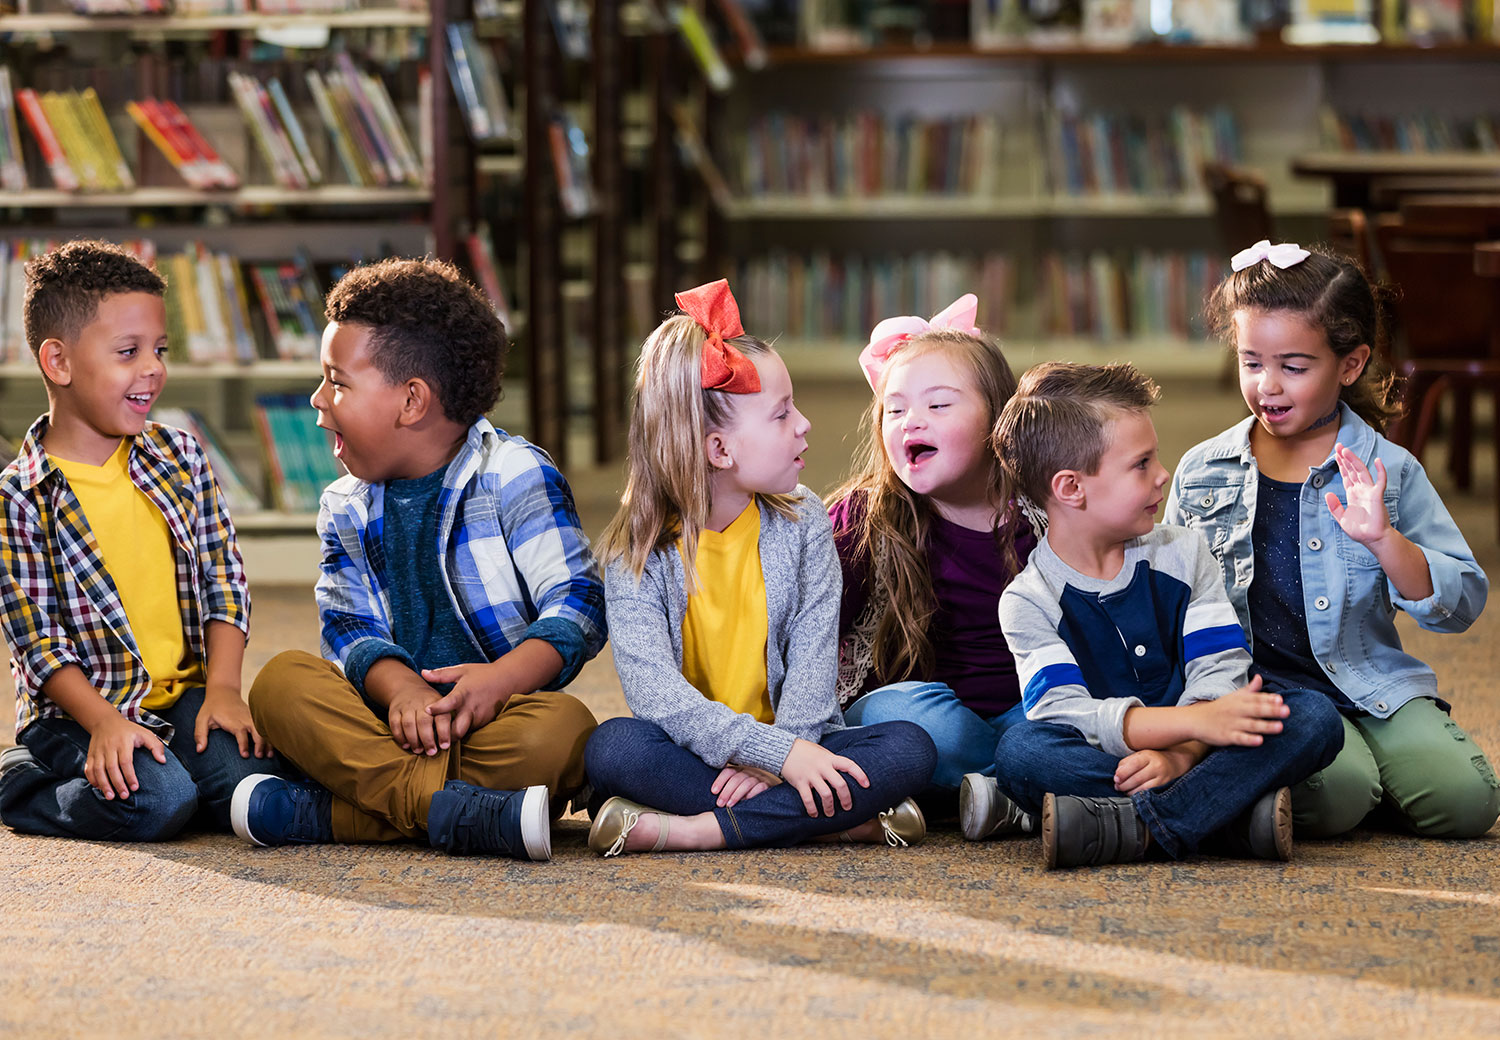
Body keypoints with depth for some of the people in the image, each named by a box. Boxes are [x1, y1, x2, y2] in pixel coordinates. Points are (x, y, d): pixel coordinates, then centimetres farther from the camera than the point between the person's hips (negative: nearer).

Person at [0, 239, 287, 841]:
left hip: (186, 695, 4)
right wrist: (103, 721, -22)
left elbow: (223, 578, 6)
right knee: (154, 803, -29)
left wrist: (223, 690, -8)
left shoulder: (181, 459, 6)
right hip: (79, 709, -4)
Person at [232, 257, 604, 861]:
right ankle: (453, 809, -36)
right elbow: (349, 624, 3)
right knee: (281, 681, -22)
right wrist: (398, 686, -21)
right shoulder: (346, 507, 15)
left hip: (500, 720, -3)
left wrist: (500, 680, -29)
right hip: (390, 718, 3)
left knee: (562, 729, -37)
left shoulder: (515, 476, -1)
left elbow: (577, 603, -10)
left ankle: (323, 815, -33)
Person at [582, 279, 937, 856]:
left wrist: (781, 755, -24)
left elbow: (812, 658, -5)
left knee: (909, 749, -24)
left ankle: (680, 831, -31)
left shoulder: (801, 522, 3)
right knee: (612, 747, -33)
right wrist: (779, 754, -30)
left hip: (791, 746, 2)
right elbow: (656, 693, -20)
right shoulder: (636, 552, -7)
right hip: (692, 754, -2)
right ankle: (845, 820, -32)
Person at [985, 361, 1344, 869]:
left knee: (1315, 716, -21)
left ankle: (1134, 826, -35)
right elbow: (1064, 712, -17)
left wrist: (1180, 754, -22)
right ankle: (1237, 817, -36)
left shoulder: (1184, 555, 10)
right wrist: (1195, 721, -31)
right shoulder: (1029, 601, -2)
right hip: (1102, 763, -3)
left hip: (1189, 750, 3)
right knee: (1019, 748, -33)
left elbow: (1221, 672, -1)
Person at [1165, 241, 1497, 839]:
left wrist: (1383, 540, -18)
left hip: (1374, 688, 1)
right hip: (1261, 692, -1)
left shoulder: (1387, 471, 5)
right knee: (1334, 794, -32)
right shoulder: (1201, 472, 9)